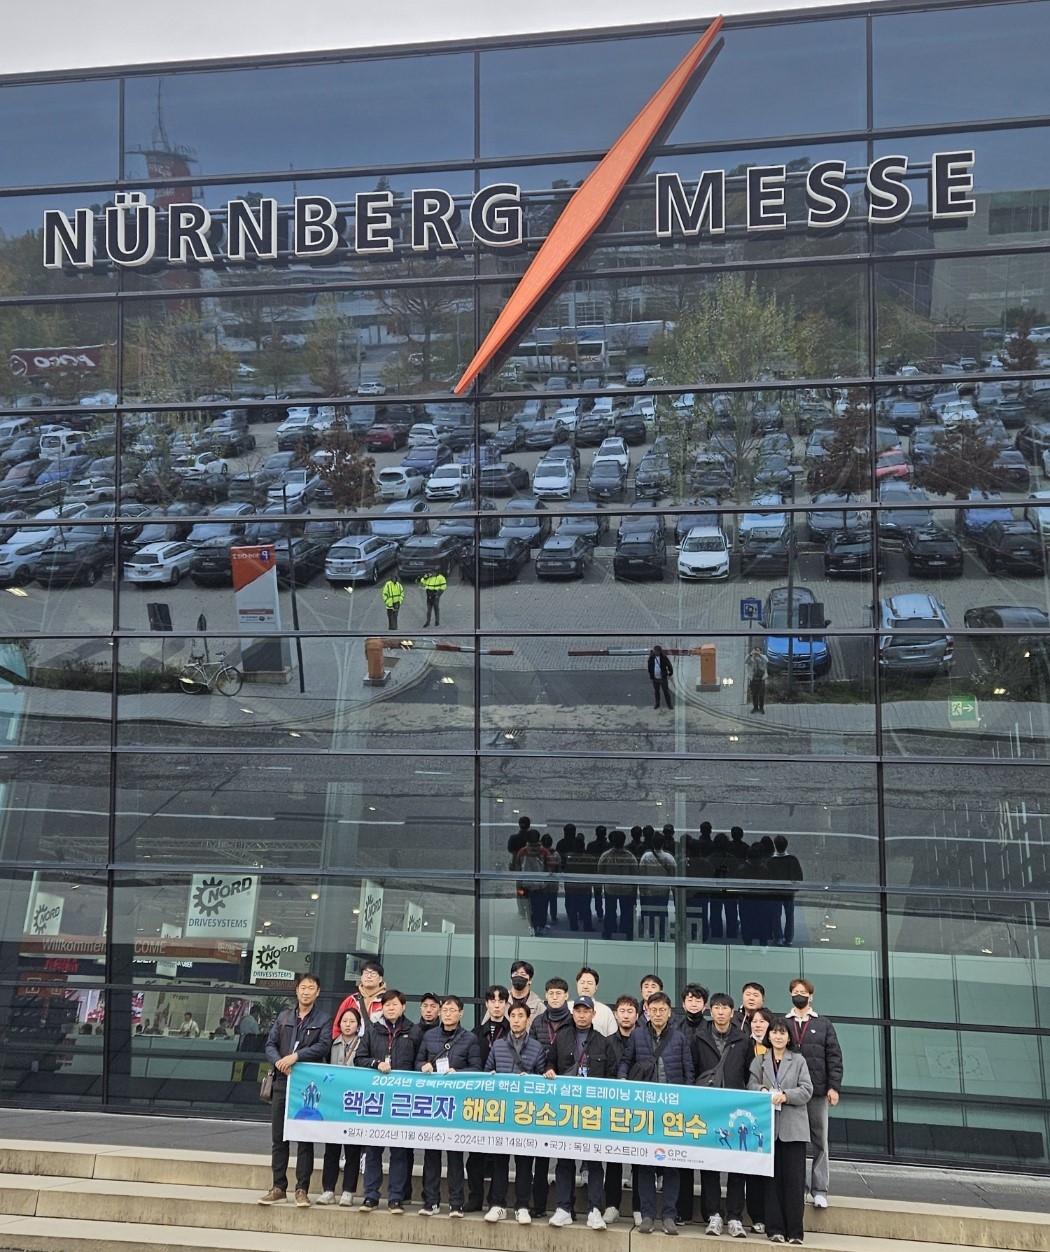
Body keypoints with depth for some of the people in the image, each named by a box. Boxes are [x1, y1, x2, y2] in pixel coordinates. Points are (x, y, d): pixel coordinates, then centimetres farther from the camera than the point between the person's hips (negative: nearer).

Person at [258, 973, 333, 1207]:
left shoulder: (323, 1020, 3)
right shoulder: (283, 1017, 14)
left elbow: (323, 1046, -11)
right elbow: (270, 1044, 8)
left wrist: (296, 1056, -20)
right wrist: (278, 1061, -11)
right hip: (282, 1082, 4)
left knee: (305, 1139, -1)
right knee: (278, 1138, 7)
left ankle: (302, 1189, 4)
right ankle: (278, 1188, 14)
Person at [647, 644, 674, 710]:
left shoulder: (664, 658, -11)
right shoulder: (651, 658, -3)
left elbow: (669, 666, -1)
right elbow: (649, 666, 13)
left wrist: (670, 674, 1)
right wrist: (650, 674, 12)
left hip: (663, 678, -3)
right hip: (655, 679, 3)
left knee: (666, 691, 3)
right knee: (656, 692, 15)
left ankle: (669, 704, 15)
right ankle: (657, 704, 30)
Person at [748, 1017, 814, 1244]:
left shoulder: (798, 1060, 7)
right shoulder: (759, 1060, 13)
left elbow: (807, 1091, 0)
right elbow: (751, 1084, 5)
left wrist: (785, 1095, -14)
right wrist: (762, 1090, -16)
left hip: (793, 1127, -1)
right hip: (767, 1125, 1)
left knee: (794, 1179, -3)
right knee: (771, 1179, 3)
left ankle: (794, 1231, 2)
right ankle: (775, 1229, 7)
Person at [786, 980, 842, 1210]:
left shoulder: (824, 1025, 9)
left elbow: (834, 1058, 4)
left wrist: (834, 1087, -5)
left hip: (817, 1092, 0)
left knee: (820, 1142, 1)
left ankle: (819, 1190, 5)